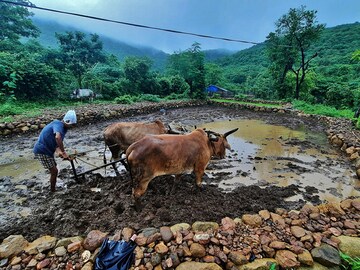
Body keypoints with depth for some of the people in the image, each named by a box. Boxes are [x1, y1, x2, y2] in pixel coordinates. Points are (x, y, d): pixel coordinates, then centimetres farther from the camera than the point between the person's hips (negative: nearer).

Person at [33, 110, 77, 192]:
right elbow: (57, 137, -40)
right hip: (42, 150, -9)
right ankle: (52, 191, 9)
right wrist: (63, 152, -33)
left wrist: (59, 151, -10)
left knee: (54, 170, 18)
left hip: (47, 150, 10)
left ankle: (53, 189, 32)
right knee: (54, 171, -5)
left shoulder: (63, 128, 10)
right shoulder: (58, 124, -19)